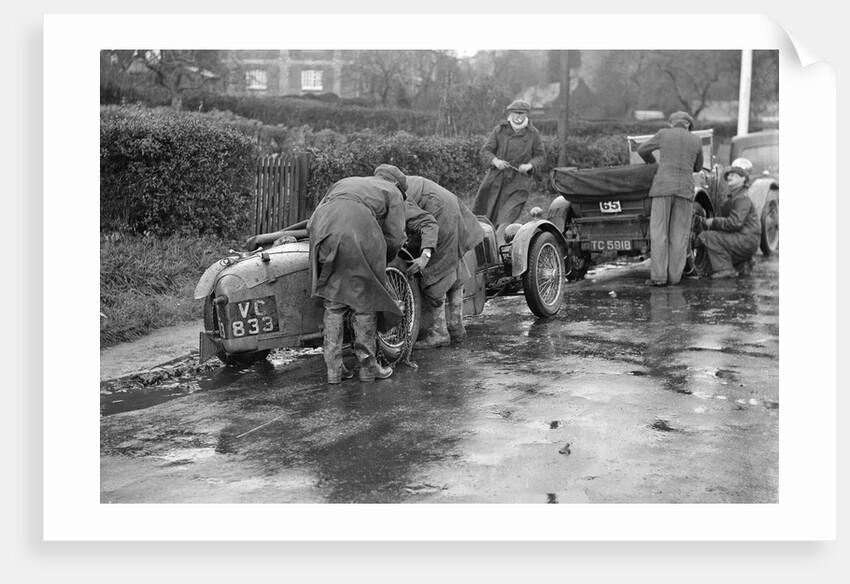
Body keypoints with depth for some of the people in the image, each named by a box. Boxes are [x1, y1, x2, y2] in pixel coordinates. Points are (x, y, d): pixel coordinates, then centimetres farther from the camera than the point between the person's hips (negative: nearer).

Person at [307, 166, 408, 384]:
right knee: (364, 300, 9)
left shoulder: (342, 183, 39)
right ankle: (367, 364, 13)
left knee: (333, 303, 12)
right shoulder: (392, 192, 27)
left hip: (322, 232, 4)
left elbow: (311, 223, 29)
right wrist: (382, 261, 32)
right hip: (357, 233, -4)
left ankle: (334, 368, 11)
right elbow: (394, 238, 16)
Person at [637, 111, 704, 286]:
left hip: (663, 187, -1)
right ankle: (674, 276, 2)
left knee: (658, 233, -2)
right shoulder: (696, 140, 11)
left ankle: (659, 276, -9)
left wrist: (653, 162, 38)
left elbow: (642, 150, 20)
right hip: (685, 189, 2)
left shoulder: (663, 134, 7)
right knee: (679, 235, 5)